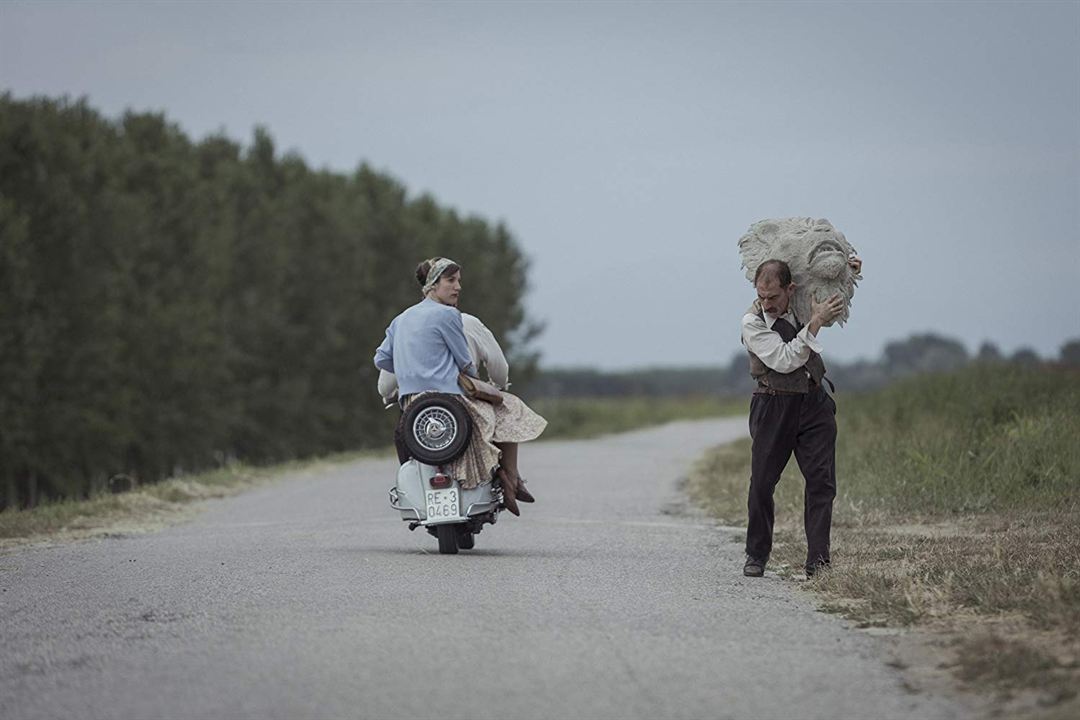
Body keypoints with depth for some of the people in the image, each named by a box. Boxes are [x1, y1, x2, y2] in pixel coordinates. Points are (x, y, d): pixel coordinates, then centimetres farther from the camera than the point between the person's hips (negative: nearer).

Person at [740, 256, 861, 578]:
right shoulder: (752, 323, -12)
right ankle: (756, 556, 13)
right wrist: (814, 323, -25)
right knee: (762, 481, -2)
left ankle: (818, 560, -6)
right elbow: (784, 361, -22)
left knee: (821, 479, -6)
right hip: (774, 404, -4)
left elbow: (835, 305, 25)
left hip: (814, 403, 4)